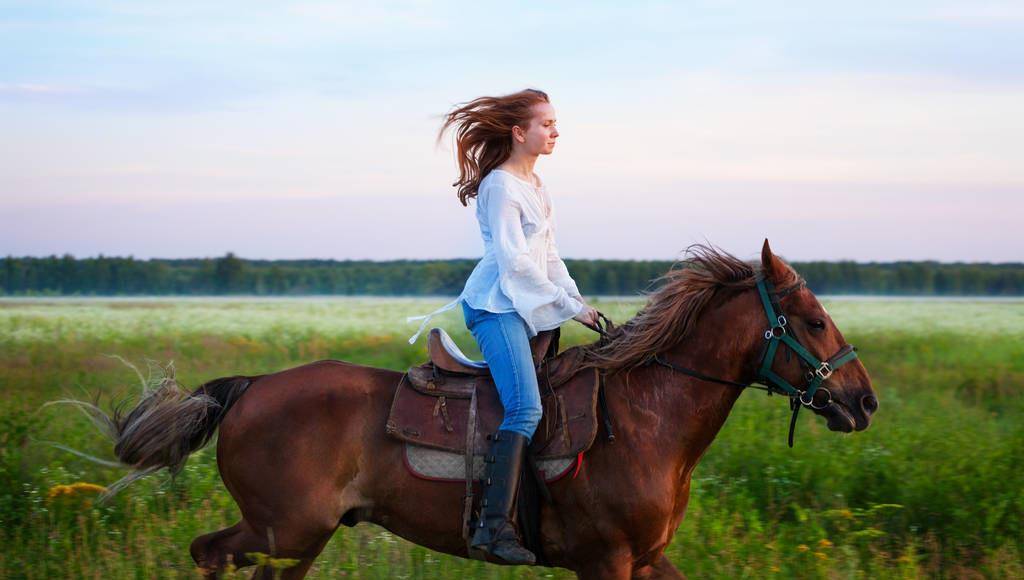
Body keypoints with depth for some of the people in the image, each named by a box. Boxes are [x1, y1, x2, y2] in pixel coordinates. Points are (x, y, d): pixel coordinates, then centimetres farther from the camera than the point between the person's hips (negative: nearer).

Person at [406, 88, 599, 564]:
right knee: (525, 407, -23)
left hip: (530, 307, 10)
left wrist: (579, 300, 8)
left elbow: (549, 256, 21)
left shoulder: (535, 186, 19)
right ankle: (495, 524, -29)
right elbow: (514, 260, -15)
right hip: (499, 306, -10)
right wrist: (569, 305, -13)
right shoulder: (501, 186, -10)